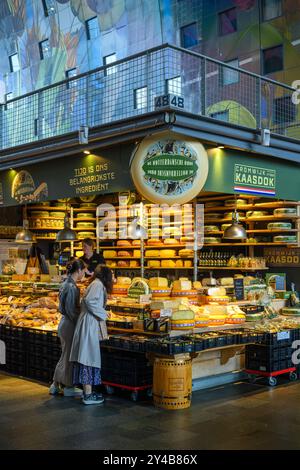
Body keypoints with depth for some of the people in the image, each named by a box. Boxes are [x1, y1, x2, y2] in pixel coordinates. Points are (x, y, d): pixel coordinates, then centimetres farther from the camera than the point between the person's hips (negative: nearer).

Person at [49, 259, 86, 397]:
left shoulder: (66, 284, 10)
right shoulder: (72, 286, -19)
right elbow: (70, 310, -21)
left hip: (64, 323, 9)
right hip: (69, 325, -9)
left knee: (65, 355, 17)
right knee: (69, 356, 3)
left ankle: (55, 385, 24)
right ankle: (68, 387, 15)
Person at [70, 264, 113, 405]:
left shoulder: (95, 284, 18)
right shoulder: (98, 284, -9)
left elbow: (86, 301, 14)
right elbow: (89, 300, -23)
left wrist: (101, 313, 17)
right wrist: (102, 313, -12)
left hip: (88, 323, 10)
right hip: (90, 324, -9)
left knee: (86, 356, 12)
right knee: (90, 357, -7)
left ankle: (87, 391, 19)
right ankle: (88, 395, -4)